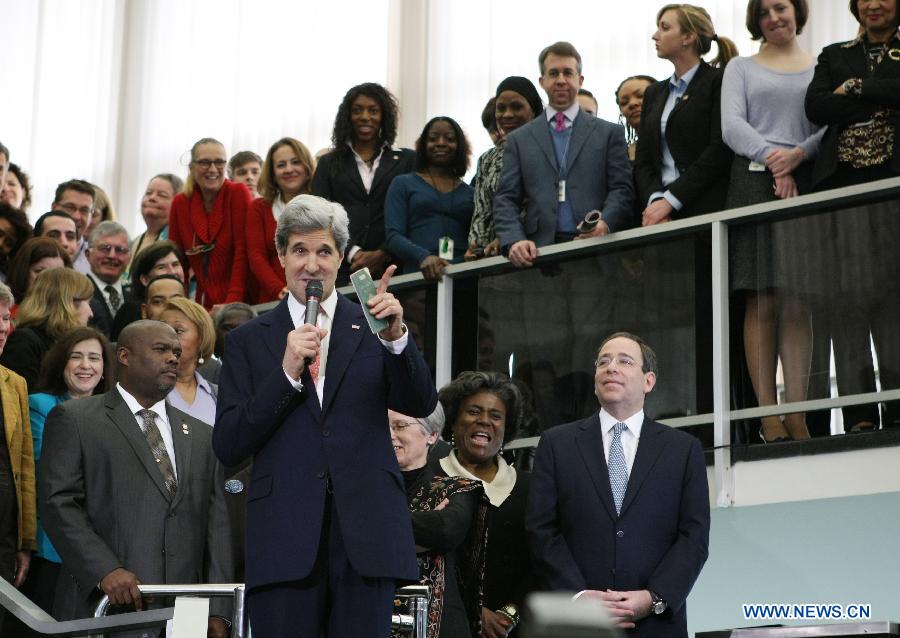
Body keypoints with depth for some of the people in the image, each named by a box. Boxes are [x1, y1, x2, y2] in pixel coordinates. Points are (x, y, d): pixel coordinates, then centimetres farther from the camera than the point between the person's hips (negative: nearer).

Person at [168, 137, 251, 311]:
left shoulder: (238, 194, -5)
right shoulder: (180, 203, 5)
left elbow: (242, 251, -10)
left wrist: (232, 302, -18)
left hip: (237, 303, -3)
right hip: (203, 302, 3)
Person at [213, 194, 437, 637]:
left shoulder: (371, 327, 10)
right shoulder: (248, 341, 10)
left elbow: (421, 405, -2)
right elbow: (227, 447, 1)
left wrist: (396, 337, -19)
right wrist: (287, 373, -10)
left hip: (365, 532, 0)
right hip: (284, 535, 0)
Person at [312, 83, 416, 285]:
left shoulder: (406, 160, 11)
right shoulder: (329, 163, 14)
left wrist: (382, 255, -10)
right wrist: (354, 254, -10)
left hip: (390, 268, -1)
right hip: (342, 271, 1)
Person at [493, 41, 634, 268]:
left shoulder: (609, 133, 15)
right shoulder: (520, 140, 18)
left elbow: (622, 189, 7)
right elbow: (506, 200, 11)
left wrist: (605, 223, -14)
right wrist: (514, 241, -8)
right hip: (540, 249, 1)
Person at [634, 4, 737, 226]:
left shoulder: (719, 81, 1)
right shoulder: (654, 93, 20)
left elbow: (720, 149, -10)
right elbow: (642, 160, 12)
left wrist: (670, 200, -13)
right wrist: (655, 199, -8)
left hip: (707, 207, -5)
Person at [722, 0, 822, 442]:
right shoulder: (741, 68, 15)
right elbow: (731, 126, 1)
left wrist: (798, 155, -15)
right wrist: (771, 157, -14)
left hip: (804, 186, 1)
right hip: (753, 185, 0)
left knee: (797, 303, -5)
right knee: (761, 302, -7)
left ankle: (796, 415, -8)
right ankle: (768, 417, -8)